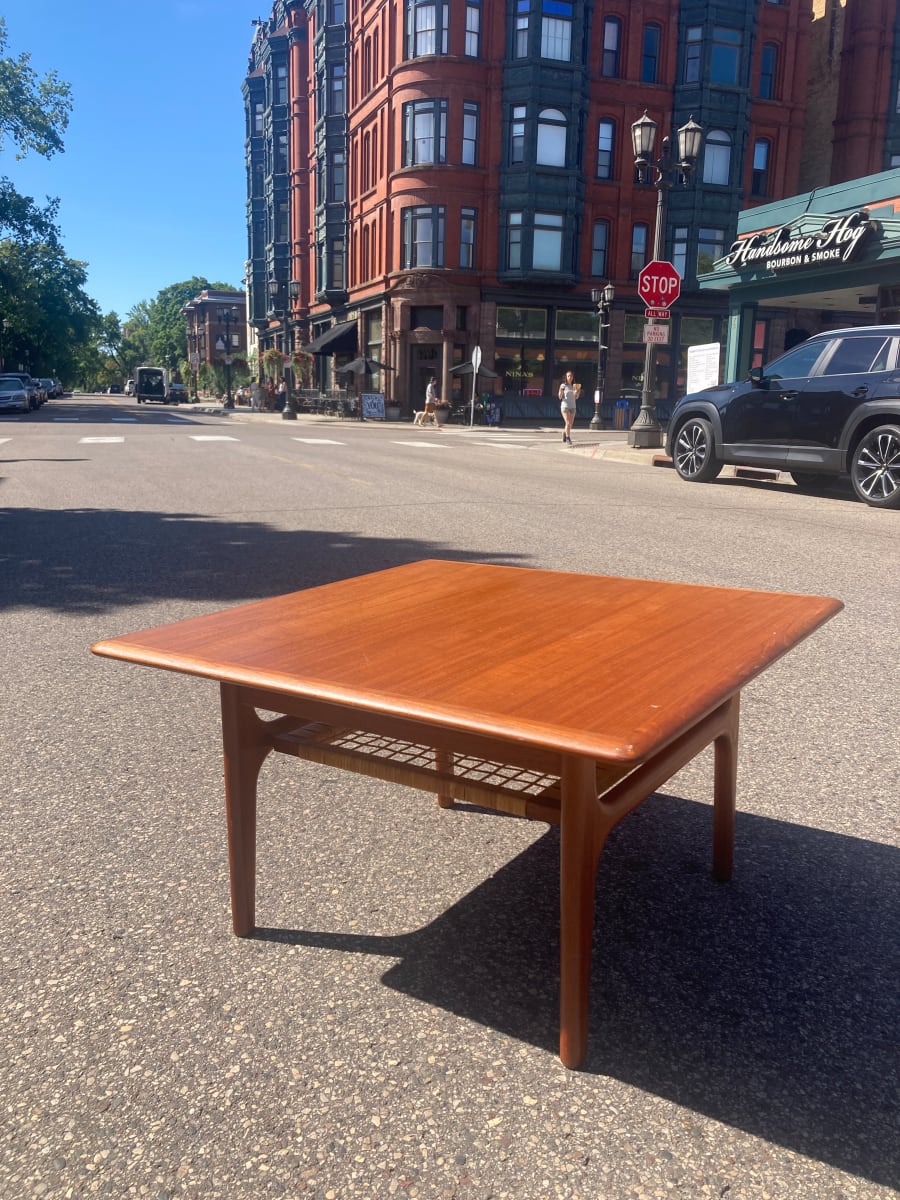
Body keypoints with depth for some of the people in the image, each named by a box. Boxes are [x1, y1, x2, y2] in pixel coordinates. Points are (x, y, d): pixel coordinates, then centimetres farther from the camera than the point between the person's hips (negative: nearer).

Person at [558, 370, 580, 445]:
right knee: (568, 423, -17)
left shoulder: (574, 386, 8)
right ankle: (568, 439, -15)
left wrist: (578, 390, -3)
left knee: (570, 425, 7)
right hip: (565, 406, -5)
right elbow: (560, 397, -6)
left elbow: (576, 397, 11)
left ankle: (564, 439, 24)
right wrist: (561, 390, -22)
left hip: (573, 407, 5)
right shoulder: (563, 385, -4)